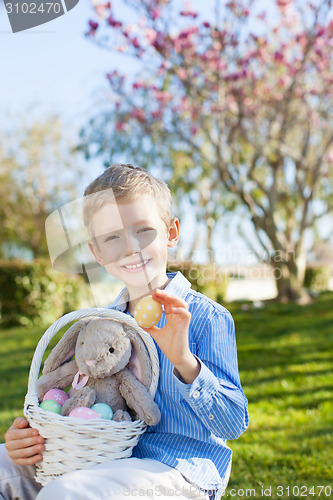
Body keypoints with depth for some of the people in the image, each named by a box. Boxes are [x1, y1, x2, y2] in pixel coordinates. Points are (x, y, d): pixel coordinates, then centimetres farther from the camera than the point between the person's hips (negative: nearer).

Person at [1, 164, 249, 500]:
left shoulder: (206, 317, -11)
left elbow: (234, 424, -15)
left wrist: (184, 361, -30)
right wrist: (38, 436, -5)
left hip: (182, 469, -6)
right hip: (110, 464, 6)